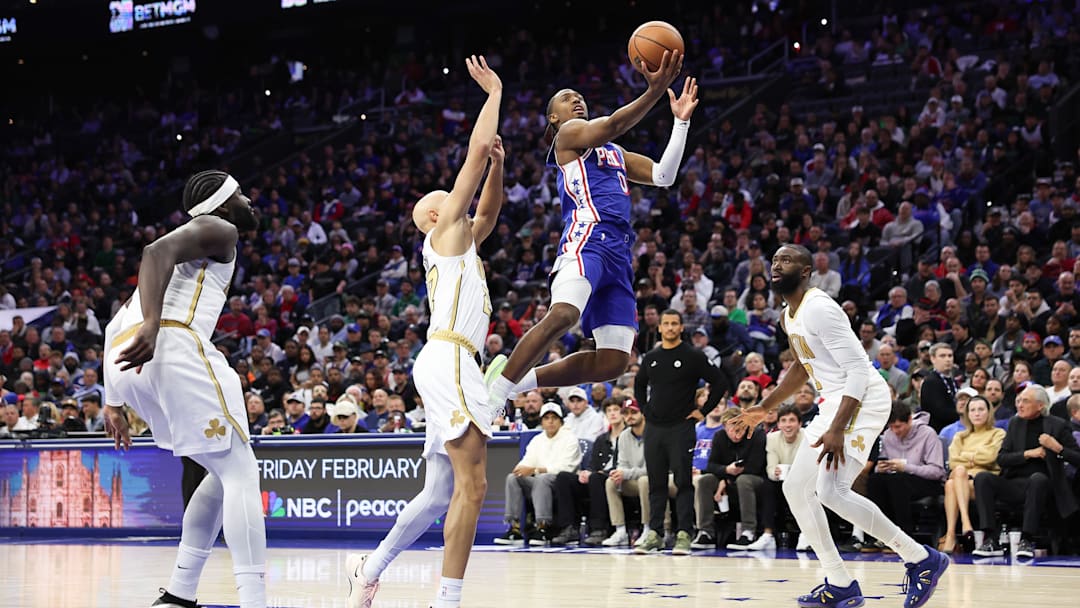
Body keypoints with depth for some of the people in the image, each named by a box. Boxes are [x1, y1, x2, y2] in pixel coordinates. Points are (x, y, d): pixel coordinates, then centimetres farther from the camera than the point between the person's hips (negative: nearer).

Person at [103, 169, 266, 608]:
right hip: (172, 347, -9)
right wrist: (152, 324, -27)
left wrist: (113, 402, 28)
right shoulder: (219, 230, 10)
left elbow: (117, 327, 32)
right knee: (240, 473, -5)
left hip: (125, 364, 9)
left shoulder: (189, 248, 36)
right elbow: (157, 251, -13)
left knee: (226, 473, 19)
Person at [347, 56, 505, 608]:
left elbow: (489, 211, 38)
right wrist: (494, 92, 10)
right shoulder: (444, 232, 4)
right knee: (471, 484, -18)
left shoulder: (461, 241, 25)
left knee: (440, 493, 11)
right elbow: (476, 149, 0)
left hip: (448, 366, 10)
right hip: (448, 361, -10)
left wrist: (498, 163, 20)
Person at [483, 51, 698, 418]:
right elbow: (611, 125, -9)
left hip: (619, 252, 8)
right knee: (562, 315, -34)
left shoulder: (615, 154, 33)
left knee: (615, 361, -2)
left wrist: (681, 120, 18)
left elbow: (663, 176, 26)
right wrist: (654, 91, -22)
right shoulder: (569, 133, 10)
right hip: (586, 238, -8)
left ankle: (518, 380, 8)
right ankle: (494, 394, -26)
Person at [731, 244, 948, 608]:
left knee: (831, 491, -22)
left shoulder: (818, 308, -18)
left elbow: (858, 369, -23)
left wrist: (837, 430, -30)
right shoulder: (789, 316, 13)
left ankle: (922, 560, -10)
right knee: (796, 488, 8)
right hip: (833, 401, 11)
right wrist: (766, 408, 32)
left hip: (863, 399, -10)